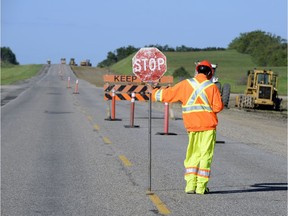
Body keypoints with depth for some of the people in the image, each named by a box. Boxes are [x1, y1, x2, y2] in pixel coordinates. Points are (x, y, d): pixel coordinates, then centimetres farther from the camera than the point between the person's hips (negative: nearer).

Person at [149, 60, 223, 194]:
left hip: (192, 126, 2)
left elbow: (167, 94, 10)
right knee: (205, 155, 2)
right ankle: (201, 187, 0)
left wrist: (154, 93, 26)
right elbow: (218, 107, -8)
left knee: (192, 155, 12)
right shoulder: (212, 87, -3)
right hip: (208, 126, -2)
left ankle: (190, 185, 5)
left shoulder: (186, 84, 4)